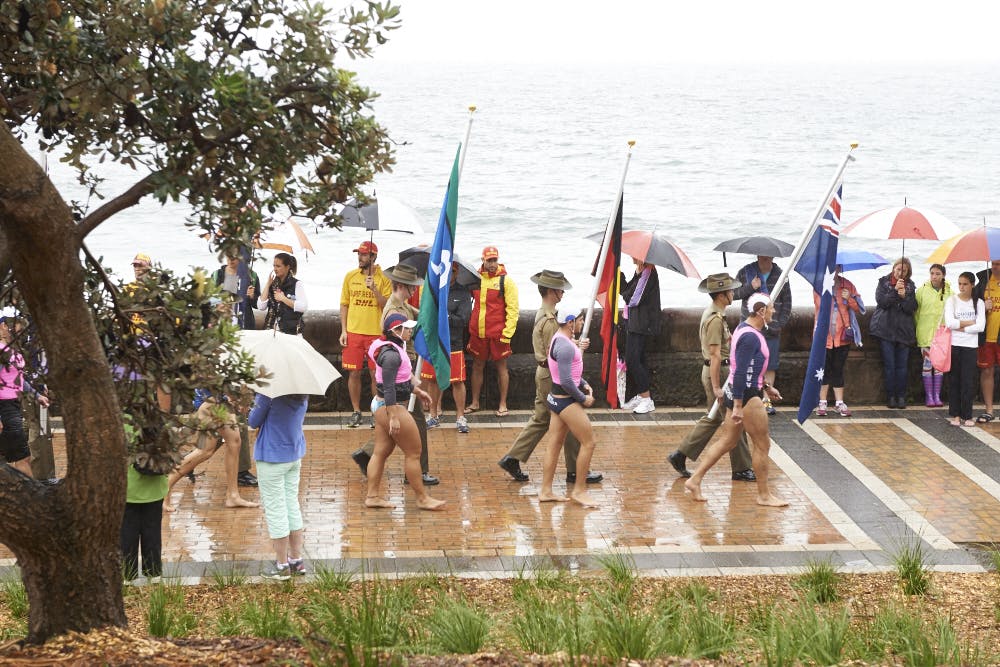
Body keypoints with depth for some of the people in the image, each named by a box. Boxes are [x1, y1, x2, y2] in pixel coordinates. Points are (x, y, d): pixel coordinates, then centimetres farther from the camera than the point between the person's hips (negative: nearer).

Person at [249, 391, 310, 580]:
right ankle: (297, 560, 22)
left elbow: (253, 422, -14)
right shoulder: (303, 395, -2)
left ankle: (282, 566, 10)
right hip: (295, 454, 7)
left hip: (272, 456, -7)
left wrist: (256, 401, 2)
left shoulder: (269, 394, -23)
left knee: (275, 509, 3)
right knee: (292, 505, 16)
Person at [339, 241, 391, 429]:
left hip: (376, 332, -2)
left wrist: (374, 289, -20)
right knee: (354, 373, 2)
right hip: (353, 332, 2)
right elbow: (344, 304, 11)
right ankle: (356, 411, 13)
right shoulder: (350, 276, 7)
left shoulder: (383, 279, -1)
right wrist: (343, 330, 4)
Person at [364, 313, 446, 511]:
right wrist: (393, 418, -28)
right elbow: (389, 387, -26)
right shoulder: (391, 354, -23)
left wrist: (417, 390, 31)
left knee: (381, 451, 12)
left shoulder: (395, 349, 10)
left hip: (381, 405, 11)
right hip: (392, 406, -10)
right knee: (413, 452, -1)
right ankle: (422, 498, 6)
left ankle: (372, 495, 14)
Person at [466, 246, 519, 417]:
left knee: (501, 367, 5)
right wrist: (470, 327, 13)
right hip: (477, 332, 4)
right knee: (477, 366, 11)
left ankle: (503, 404, 13)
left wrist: (507, 332, -13)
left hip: (498, 333, -4)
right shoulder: (476, 279, 6)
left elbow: (513, 309, -7)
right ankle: (474, 403, 22)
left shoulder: (506, 281, -5)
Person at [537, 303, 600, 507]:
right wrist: (583, 398, -12)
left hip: (557, 398, 10)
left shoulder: (561, 340, 11)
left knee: (554, 444, 12)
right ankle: (579, 490, 4)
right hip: (566, 400, -10)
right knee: (588, 442, -3)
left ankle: (545, 491, 16)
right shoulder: (565, 346, -22)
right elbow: (566, 381, -24)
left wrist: (584, 384, 6)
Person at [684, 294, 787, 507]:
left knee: (728, 441, 14)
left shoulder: (746, 329, 12)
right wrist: (738, 407, -25)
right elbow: (740, 373, -24)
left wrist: (766, 386, 26)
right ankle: (764, 495, 12)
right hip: (746, 396, -10)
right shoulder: (750, 337, -21)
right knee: (762, 445, 2)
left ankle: (694, 480, 13)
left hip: (738, 392, 10)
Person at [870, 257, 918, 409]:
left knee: (902, 365, 0)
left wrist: (904, 296, -15)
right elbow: (881, 301, -9)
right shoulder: (883, 282, 5)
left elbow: (913, 308, 1)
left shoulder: (910, 286, 10)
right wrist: (895, 291, -19)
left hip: (904, 330, 2)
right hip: (886, 329, -2)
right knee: (889, 364, -3)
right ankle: (891, 396, 2)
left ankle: (901, 396, 5)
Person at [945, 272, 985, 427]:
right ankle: (955, 415, 6)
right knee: (954, 380, 1)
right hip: (954, 345, 0)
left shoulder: (978, 303, 5)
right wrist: (970, 322, -8)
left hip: (970, 346, 0)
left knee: (968, 381, -2)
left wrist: (960, 327, -10)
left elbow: (981, 327, -7)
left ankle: (967, 415, 3)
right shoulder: (951, 300, 2)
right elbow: (949, 323, -11)